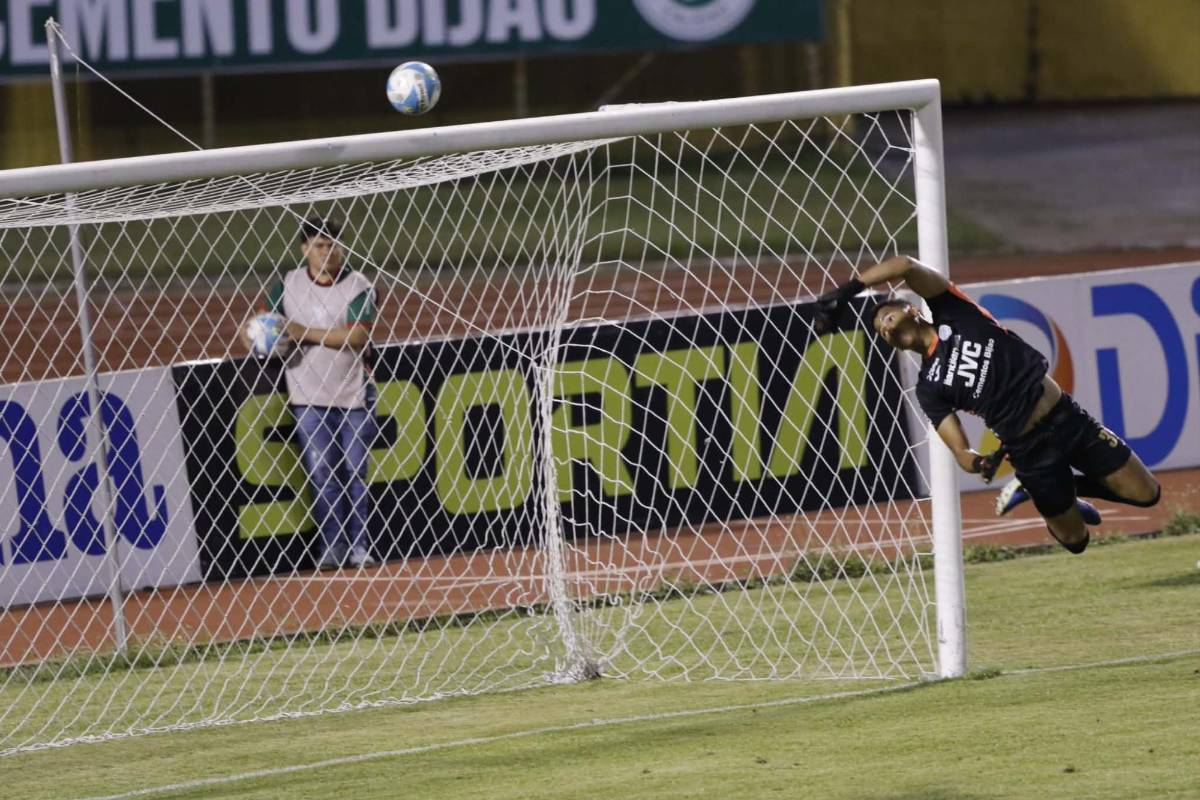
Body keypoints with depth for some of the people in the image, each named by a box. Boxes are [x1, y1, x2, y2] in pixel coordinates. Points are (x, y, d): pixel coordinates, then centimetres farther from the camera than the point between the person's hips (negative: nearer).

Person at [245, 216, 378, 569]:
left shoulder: (358, 287, -5)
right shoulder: (287, 286, 6)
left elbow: (357, 336, -17)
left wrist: (307, 334, -18)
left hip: (353, 397, -1)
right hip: (309, 400, 1)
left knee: (354, 474, 2)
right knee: (322, 474, -5)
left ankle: (357, 546, 10)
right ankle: (332, 546, -1)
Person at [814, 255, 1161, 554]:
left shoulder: (953, 314, 0)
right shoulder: (929, 388, -1)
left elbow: (906, 266, -15)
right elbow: (960, 450, -6)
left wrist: (845, 291, -18)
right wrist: (980, 464, -29)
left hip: (1067, 418, 0)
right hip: (1028, 449, 0)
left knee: (1145, 494, -2)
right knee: (1075, 539, 2)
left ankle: (1071, 489, 21)